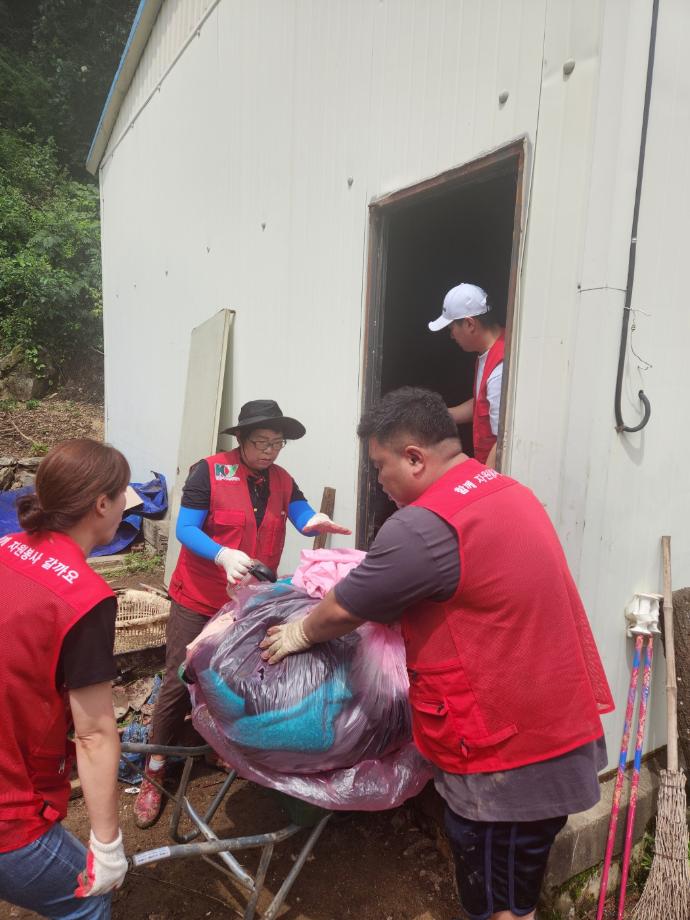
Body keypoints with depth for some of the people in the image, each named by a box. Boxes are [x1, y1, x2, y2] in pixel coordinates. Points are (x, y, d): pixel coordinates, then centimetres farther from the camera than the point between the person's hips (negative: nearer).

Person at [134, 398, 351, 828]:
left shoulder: (282, 480, 1)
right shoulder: (210, 471, -14)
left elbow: (302, 514, -13)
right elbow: (185, 528, -16)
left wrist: (313, 521, -37)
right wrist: (223, 555, -33)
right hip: (200, 599, -4)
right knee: (180, 682, 4)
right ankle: (156, 772, 22)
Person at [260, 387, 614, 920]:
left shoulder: (425, 525, -24)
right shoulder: (508, 492, 6)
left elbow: (341, 613, -12)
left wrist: (300, 634, 7)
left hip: (508, 758, -9)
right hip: (562, 730, 9)